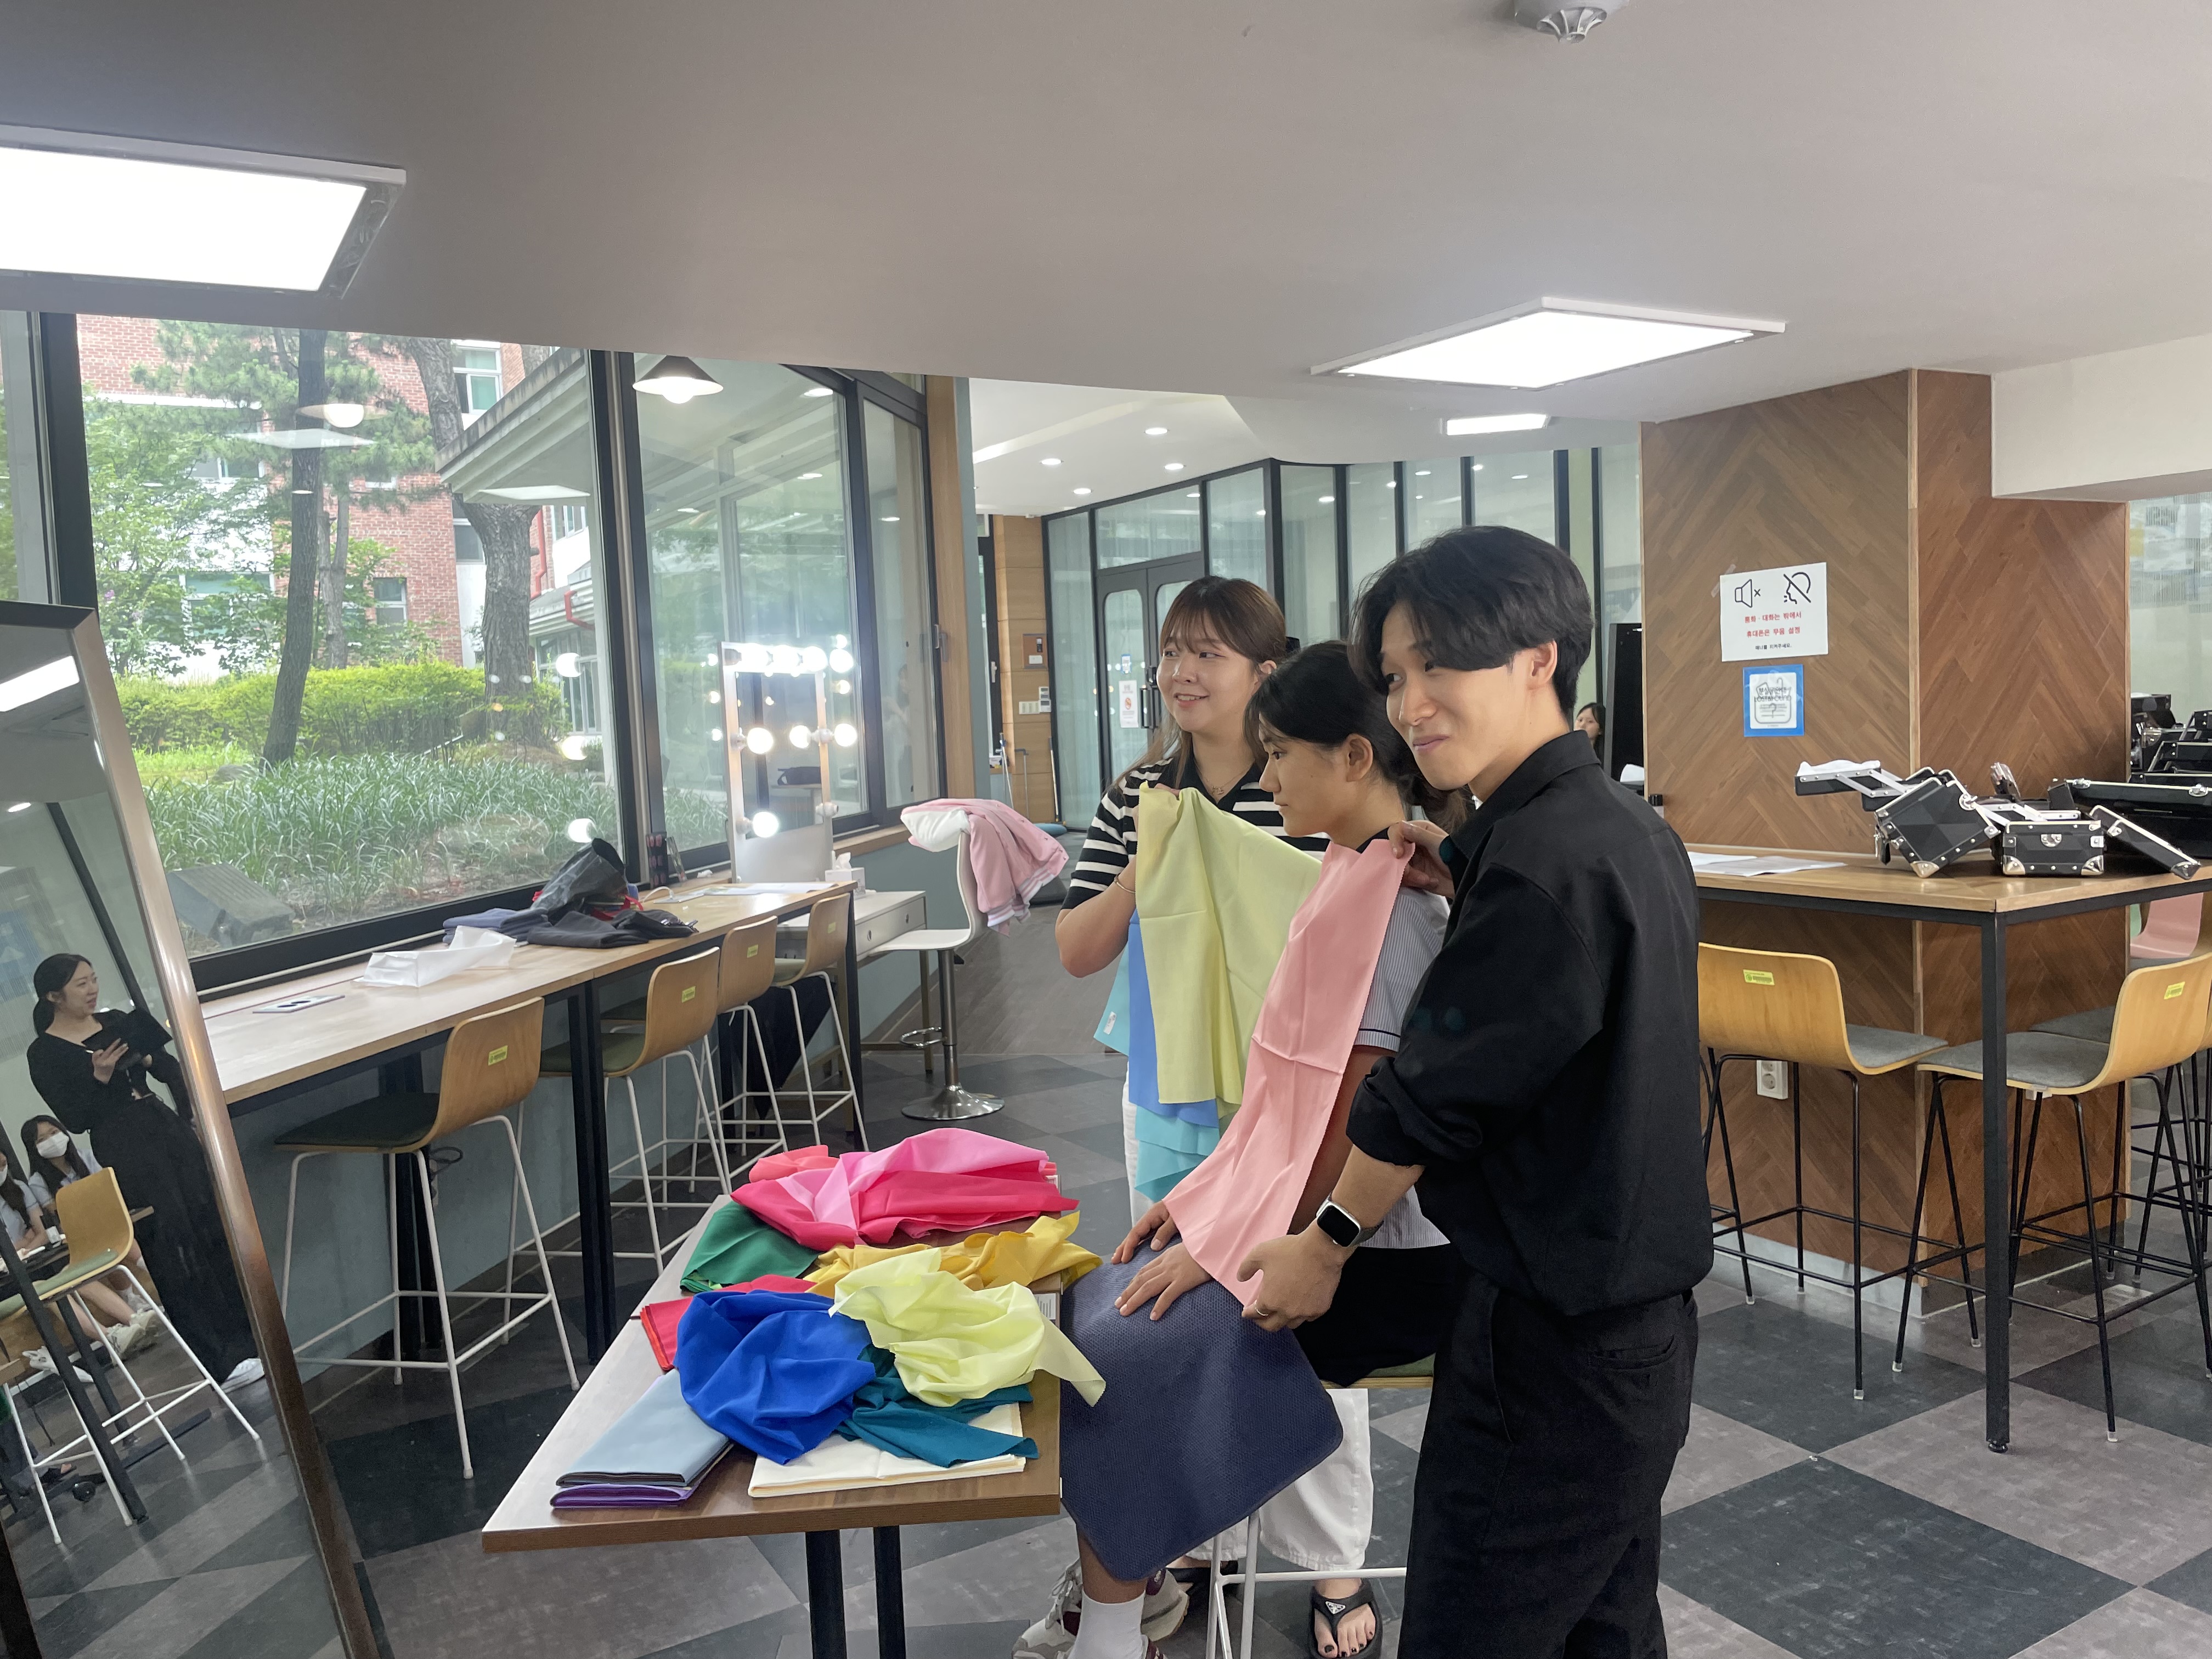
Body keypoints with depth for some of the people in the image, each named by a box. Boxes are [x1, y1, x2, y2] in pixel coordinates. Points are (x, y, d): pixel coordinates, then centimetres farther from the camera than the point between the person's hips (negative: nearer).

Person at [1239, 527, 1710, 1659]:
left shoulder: (1544, 862, -23)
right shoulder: (1627, 828, 7)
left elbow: (1434, 1095, -18)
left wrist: (1324, 1245, -3)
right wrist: (1463, 883, 7)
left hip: (1555, 1341, -10)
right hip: (1640, 1315, 10)